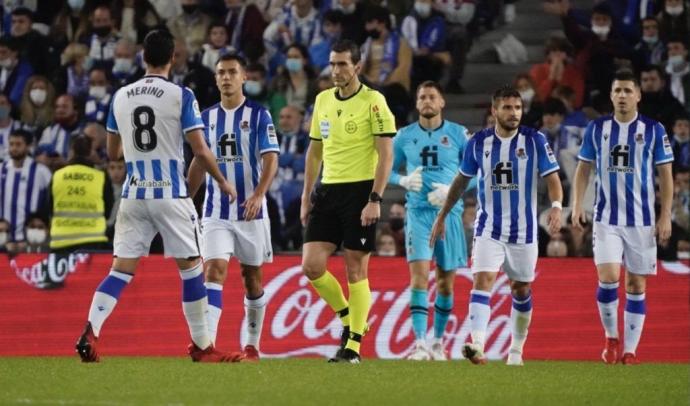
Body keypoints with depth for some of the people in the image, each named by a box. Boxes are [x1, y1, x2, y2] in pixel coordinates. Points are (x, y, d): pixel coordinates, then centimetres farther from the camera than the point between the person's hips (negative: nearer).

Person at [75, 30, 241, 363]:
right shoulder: (181, 96, -7)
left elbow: (112, 152, 16)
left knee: (121, 270, 3)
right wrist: (223, 183, 9)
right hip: (171, 195, -4)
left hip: (134, 195, 4)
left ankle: (90, 332, -17)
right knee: (190, 267, 9)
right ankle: (201, 346, 14)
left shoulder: (120, 97, 6)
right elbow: (200, 151, -7)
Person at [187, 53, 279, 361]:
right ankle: (207, 342, -25)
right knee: (214, 271, -14)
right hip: (216, 211, 2)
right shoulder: (207, 117, 9)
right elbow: (199, 163, 17)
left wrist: (258, 194, -27)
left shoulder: (258, 115, -3)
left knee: (252, 277, 9)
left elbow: (270, 159, -12)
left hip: (250, 211, -2)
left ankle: (252, 344, 22)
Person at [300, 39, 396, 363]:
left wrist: (375, 200, -17)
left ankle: (353, 345, 4)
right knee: (311, 266, -3)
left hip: (360, 191, -6)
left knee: (356, 269, -3)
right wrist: (306, 196, 15)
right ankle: (347, 317, 19)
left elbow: (386, 154, -11)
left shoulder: (373, 102, -7)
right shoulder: (323, 100, 12)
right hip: (327, 191, 6)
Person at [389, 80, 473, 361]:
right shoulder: (405, 136, 7)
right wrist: (404, 181, -7)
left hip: (449, 212, 0)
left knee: (445, 282, 7)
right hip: (418, 211, 0)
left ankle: (438, 340, 23)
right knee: (419, 275, -16)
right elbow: (387, 170, 15)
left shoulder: (458, 134, 2)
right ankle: (420, 343, -21)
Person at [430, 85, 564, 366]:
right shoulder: (478, 142, 0)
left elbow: (552, 178, -8)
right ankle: (477, 346, -30)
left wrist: (556, 206, -28)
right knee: (482, 281, -18)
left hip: (524, 231, 0)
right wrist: (442, 215, 16)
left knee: (521, 290, 10)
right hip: (488, 230, 0)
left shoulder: (535, 140, -5)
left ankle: (516, 350, 26)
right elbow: (462, 181, 13)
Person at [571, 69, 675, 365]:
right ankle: (611, 338, 7)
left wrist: (665, 216, -4)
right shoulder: (597, 128, 4)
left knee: (636, 285, 3)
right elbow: (583, 169, 10)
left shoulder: (653, 130, -1)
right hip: (607, 219, 0)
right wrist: (577, 205, -1)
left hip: (642, 219, 0)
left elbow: (665, 175, 1)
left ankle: (630, 350, 9)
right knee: (608, 278, -14)